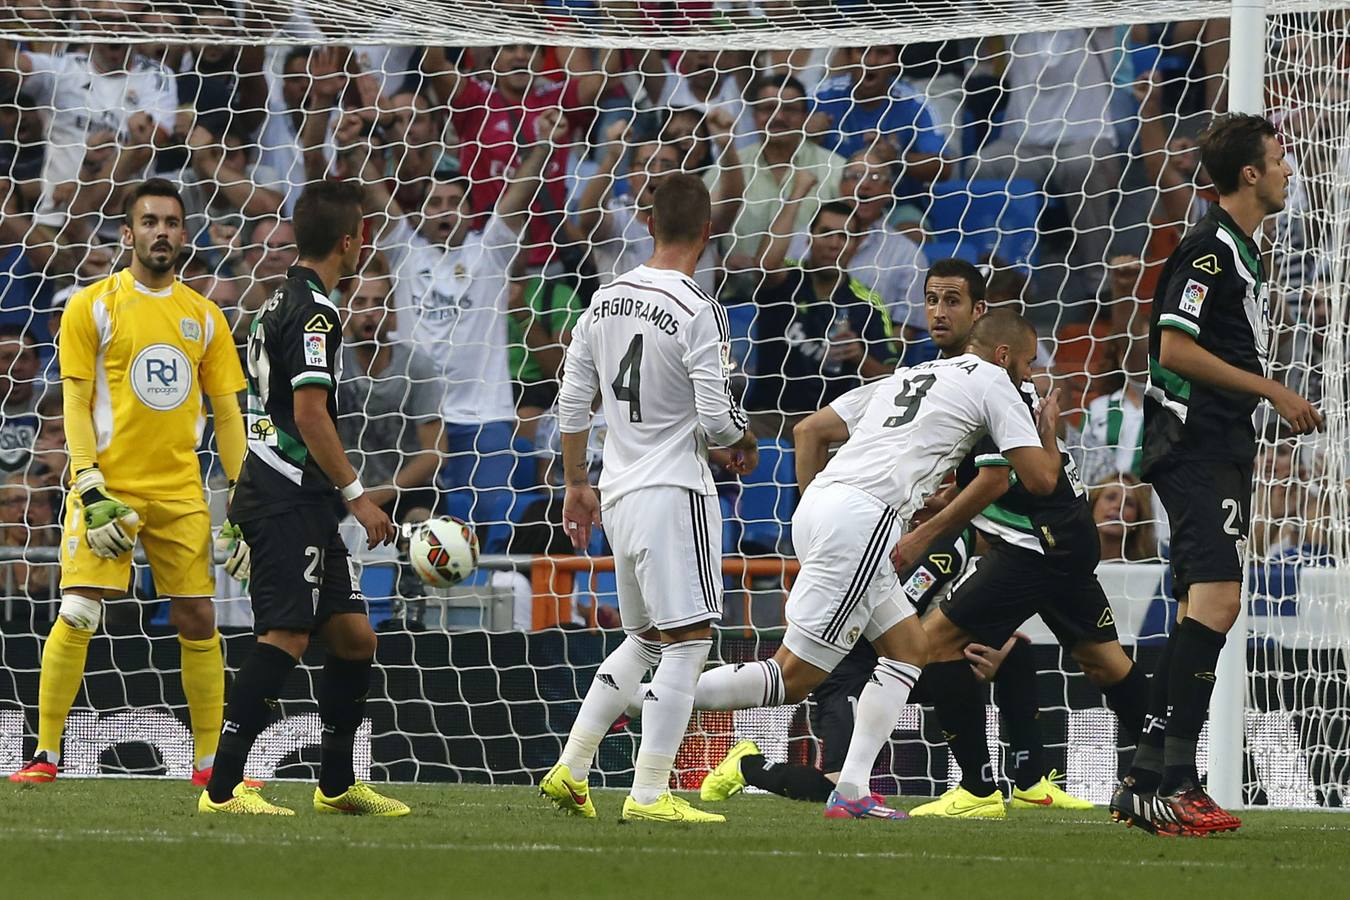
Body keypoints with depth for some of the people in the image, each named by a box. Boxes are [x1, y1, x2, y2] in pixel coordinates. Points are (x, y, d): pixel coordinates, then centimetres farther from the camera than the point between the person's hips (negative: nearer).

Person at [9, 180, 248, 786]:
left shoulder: (204, 317, 11)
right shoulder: (92, 308, 0)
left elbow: (227, 414, 13)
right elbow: (76, 405, -4)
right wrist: (92, 491, -14)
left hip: (181, 491, 4)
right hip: (108, 485, -4)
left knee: (198, 620, 2)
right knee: (78, 615, -12)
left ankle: (208, 761, 11)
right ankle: (45, 755, -5)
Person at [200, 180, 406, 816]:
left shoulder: (281, 304, 18)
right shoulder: (313, 311, -13)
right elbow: (310, 413, -20)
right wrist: (356, 494, -15)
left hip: (302, 504, 10)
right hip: (289, 499, -10)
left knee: (354, 637, 12)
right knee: (286, 636, -14)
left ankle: (336, 785, 19)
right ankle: (223, 787, -17)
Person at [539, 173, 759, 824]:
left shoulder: (605, 300, 8)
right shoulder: (697, 312, -14)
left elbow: (571, 402, 13)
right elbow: (717, 419, -16)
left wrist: (576, 484, 23)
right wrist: (744, 447, 6)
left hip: (618, 495, 8)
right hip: (675, 490, -8)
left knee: (644, 642, 19)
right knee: (687, 642, -4)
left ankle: (569, 771, 16)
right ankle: (650, 794, -9)